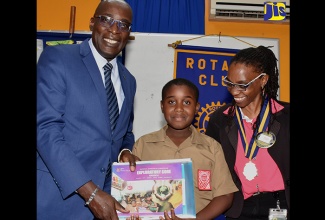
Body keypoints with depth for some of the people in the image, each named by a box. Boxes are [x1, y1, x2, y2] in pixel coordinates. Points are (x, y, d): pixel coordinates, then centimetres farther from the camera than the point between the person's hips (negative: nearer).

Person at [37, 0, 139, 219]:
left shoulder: (128, 81, 12)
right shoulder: (57, 58, -7)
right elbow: (46, 129, -16)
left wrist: (124, 152, -3)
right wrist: (90, 192, -20)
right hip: (57, 197, -5)